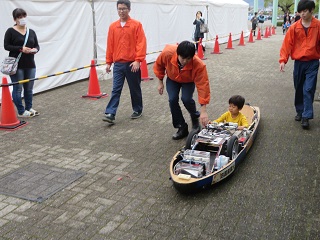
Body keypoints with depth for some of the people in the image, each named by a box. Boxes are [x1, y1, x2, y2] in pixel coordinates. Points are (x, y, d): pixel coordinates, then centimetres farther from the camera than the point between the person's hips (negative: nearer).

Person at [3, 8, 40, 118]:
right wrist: (21, 48, -19)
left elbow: (37, 45, 12)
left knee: (29, 88, 12)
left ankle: (29, 108, 26)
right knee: (18, 89, 0)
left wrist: (35, 49, -11)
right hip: (17, 65, -5)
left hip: (30, 64, 5)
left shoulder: (31, 32, 11)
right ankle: (21, 112, 9)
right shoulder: (10, 31, -4)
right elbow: (6, 46, -7)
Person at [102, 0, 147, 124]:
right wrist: (108, 62, 8)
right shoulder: (113, 26, 7)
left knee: (135, 88, 11)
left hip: (132, 63, -3)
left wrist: (138, 60, -16)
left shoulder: (137, 25, -3)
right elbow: (110, 45, 10)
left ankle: (138, 110, 28)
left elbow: (141, 43, -8)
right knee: (115, 90, -1)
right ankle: (110, 114, -4)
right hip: (118, 64, 3)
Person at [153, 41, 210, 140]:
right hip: (172, 79, 2)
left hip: (188, 81, -2)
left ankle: (195, 119, 9)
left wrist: (203, 110, -42)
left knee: (186, 99, -24)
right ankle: (182, 128, 1)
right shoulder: (167, 53, -36)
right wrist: (160, 82, -4)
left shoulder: (199, 65, -41)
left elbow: (203, 85, -39)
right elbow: (159, 65, -12)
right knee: (172, 99, -16)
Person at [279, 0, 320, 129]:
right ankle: (299, 112, 27)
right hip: (298, 63, 2)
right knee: (299, 89, 12)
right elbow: (287, 44, -3)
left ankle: (306, 116, -3)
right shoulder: (294, 27, -1)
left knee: (309, 89, -7)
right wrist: (283, 60, -12)